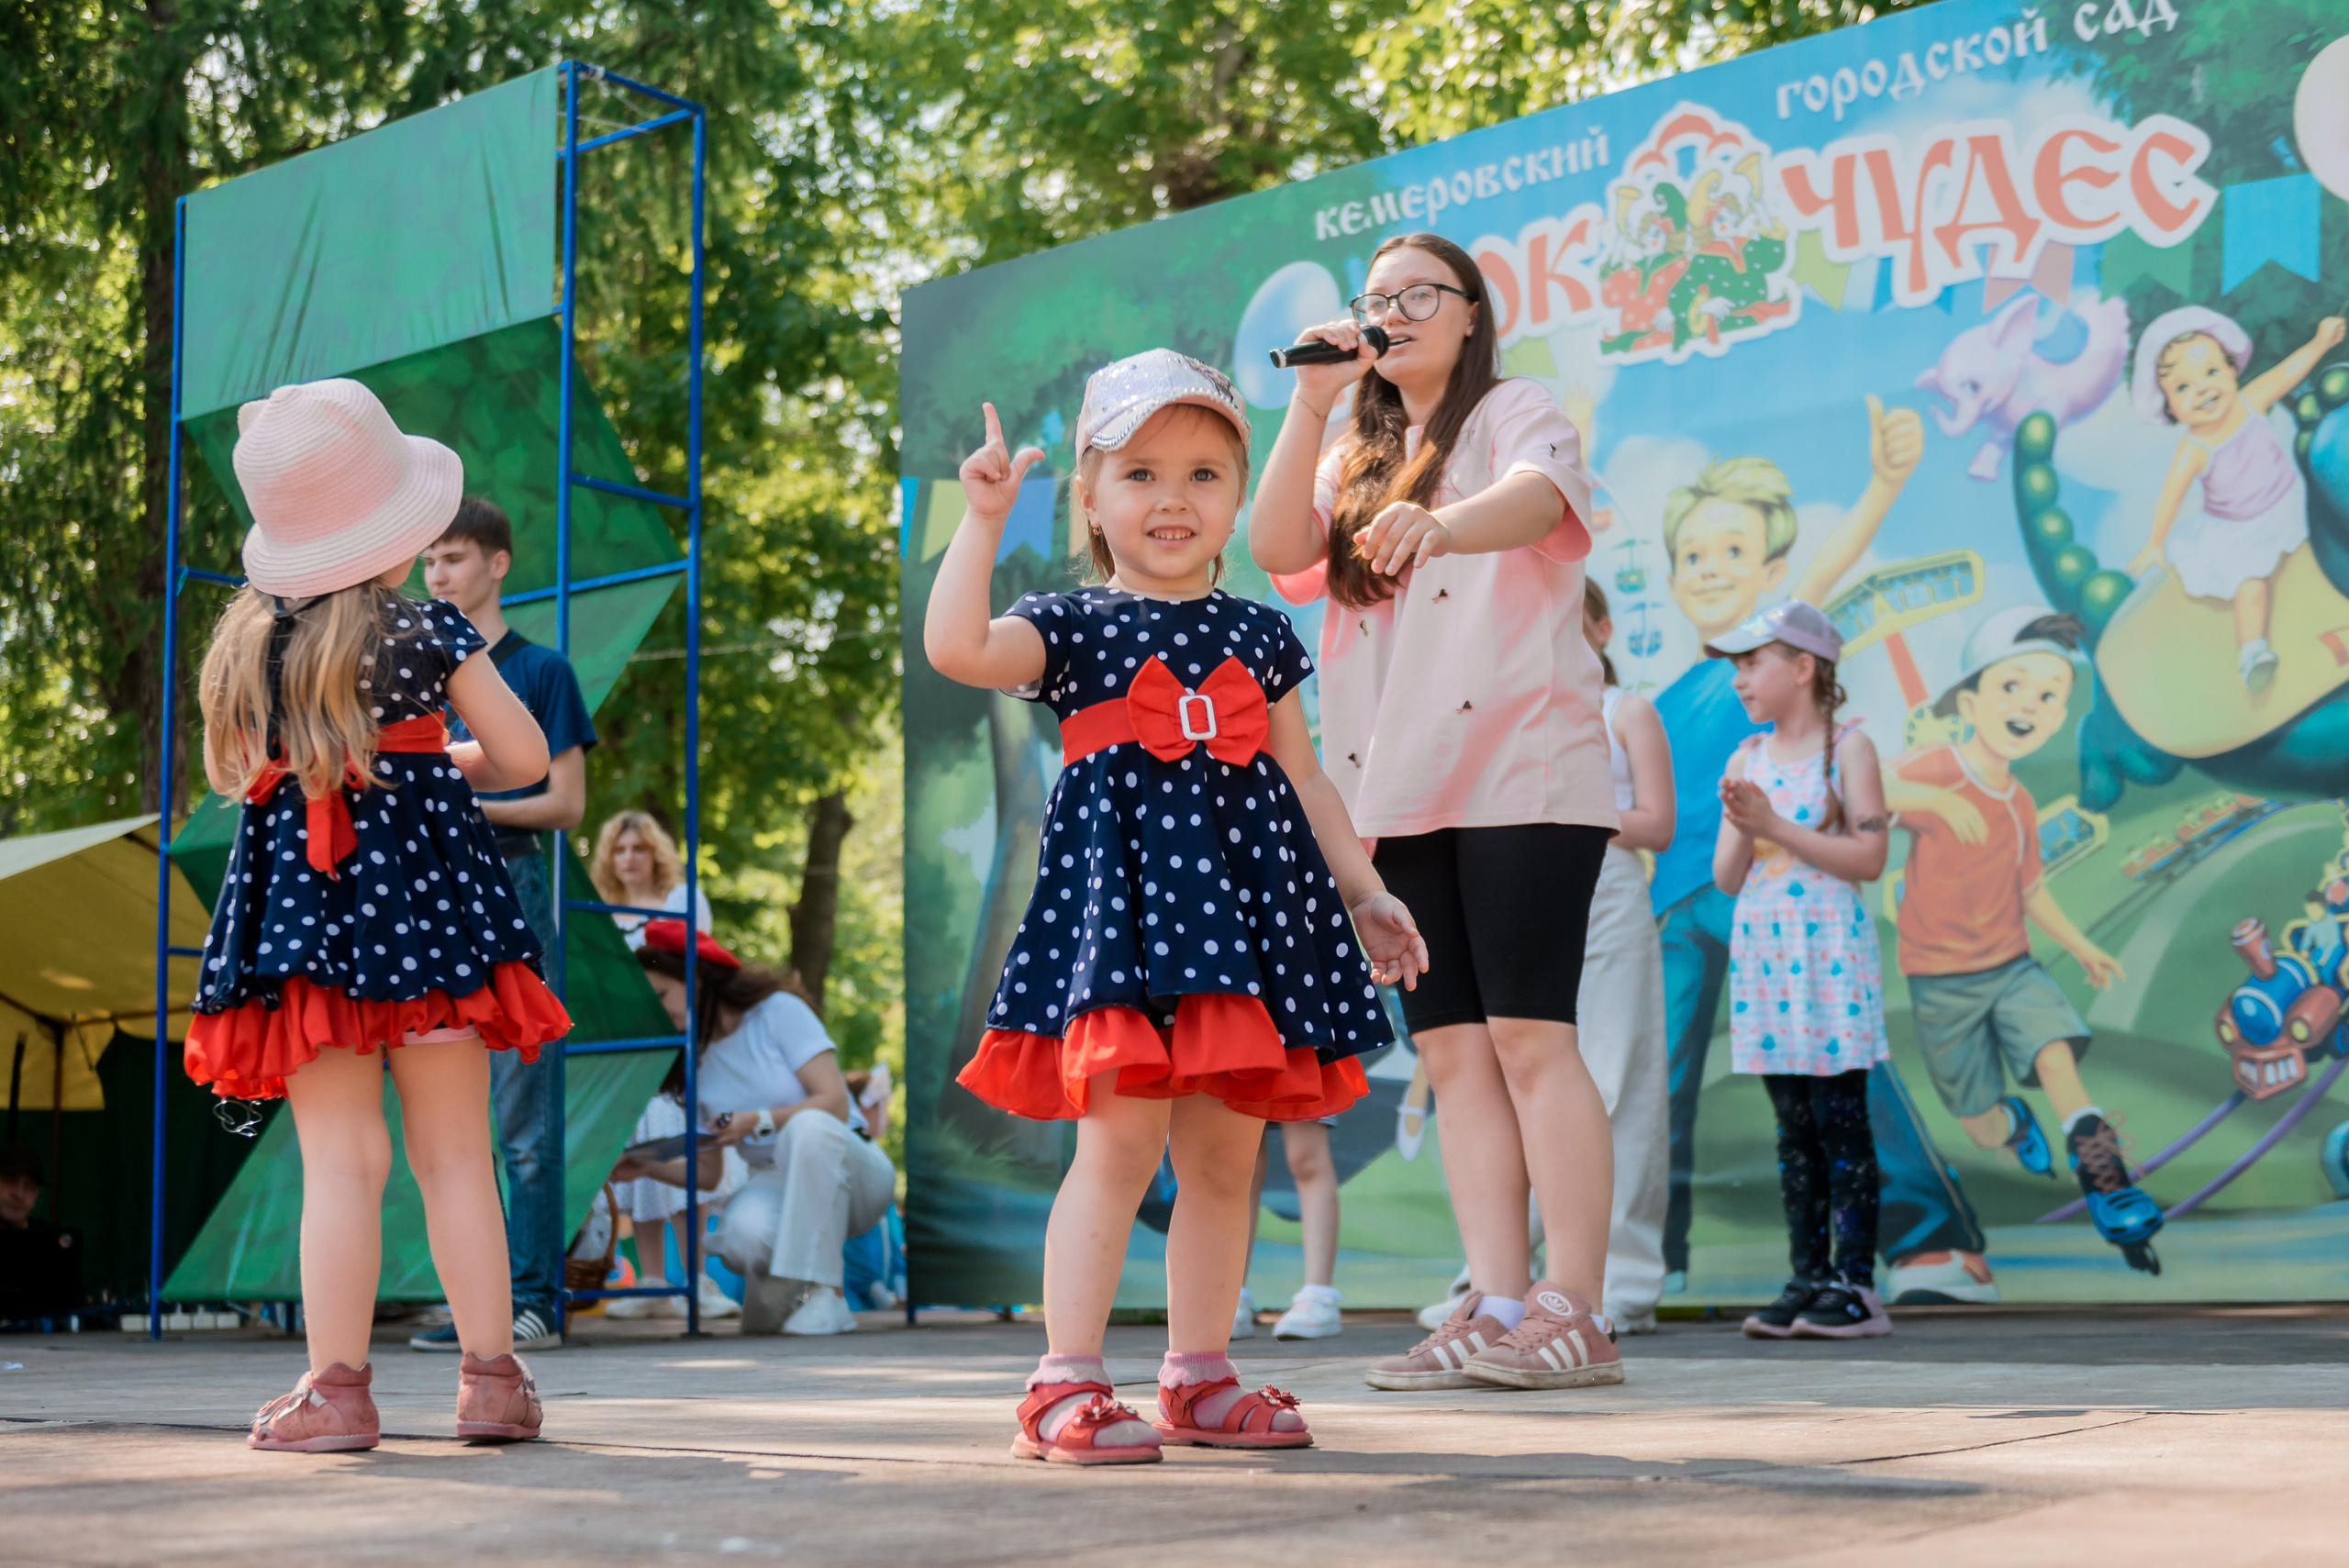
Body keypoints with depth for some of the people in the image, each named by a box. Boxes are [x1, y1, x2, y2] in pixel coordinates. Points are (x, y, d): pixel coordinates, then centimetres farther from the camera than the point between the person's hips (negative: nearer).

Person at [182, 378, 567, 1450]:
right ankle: (491, 1376, 8)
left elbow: (231, 775, 15)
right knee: (455, 1156, 5)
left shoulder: (249, 641, 5)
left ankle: (336, 1387, -1)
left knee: (341, 1161, 2)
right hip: (423, 896, -2)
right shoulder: (429, 633, -3)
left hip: (300, 900, 2)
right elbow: (525, 755, 3)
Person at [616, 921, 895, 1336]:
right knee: (743, 1233, -34)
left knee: (809, 1126, -38)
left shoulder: (778, 1010, -5)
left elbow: (835, 1103, -15)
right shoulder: (695, 1060, 9)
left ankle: (825, 1296, -32)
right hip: (773, 1184, 3)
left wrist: (759, 1121, -26)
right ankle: (786, 1290, 0)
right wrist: (648, 1167, -7)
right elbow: (708, 1174, 9)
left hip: (851, 1174, -2)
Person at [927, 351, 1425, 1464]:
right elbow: (955, 646, -16)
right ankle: (1067, 1383, -6)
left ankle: (1200, 1376, 18)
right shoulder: (1072, 624, 3)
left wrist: (1363, 891, 16)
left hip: (1244, 897, 5)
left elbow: (1302, 780, 20)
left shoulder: (1260, 635, 16)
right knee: (1120, 1139, -12)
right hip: (1121, 896, -5)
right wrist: (984, 518, -13)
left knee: (1224, 1154, 8)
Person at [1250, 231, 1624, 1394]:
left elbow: (1535, 501, -18)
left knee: (1528, 1036, -11)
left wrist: (1440, 524, -40)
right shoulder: (1354, 460, 22)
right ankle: (1495, 1309, 3)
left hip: (1520, 772, -6)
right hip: (1398, 791, 6)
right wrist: (1310, 403, -2)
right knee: (1453, 1051, 2)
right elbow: (1276, 551, 5)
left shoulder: (1518, 415, 5)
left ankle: (1573, 1310, -9)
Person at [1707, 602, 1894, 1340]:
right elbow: (1726, 878, 10)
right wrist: (1742, 827, -9)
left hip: (1828, 949, -6)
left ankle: (1856, 1282, -2)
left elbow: (1868, 858, -12)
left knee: (1840, 1122, -5)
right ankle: (1808, 1278, 11)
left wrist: (1775, 825, -13)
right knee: (1794, 1130, 7)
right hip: (1762, 950, 6)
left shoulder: (1848, 748, -3)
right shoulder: (1746, 759, 13)